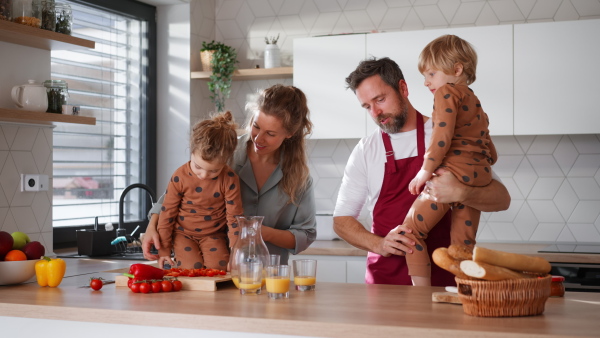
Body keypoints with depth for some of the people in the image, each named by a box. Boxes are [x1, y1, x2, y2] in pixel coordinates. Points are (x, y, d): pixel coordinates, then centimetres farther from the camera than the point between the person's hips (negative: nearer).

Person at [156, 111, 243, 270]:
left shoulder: (229, 180, -17)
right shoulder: (180, 177, -15)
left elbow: (234, 217, -11)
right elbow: (167, 212, -6)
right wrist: (164, 250, -4)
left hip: (214, 234, 0)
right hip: (183, 233, 0)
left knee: (218, 266, -22)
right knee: (192, 267, -20)